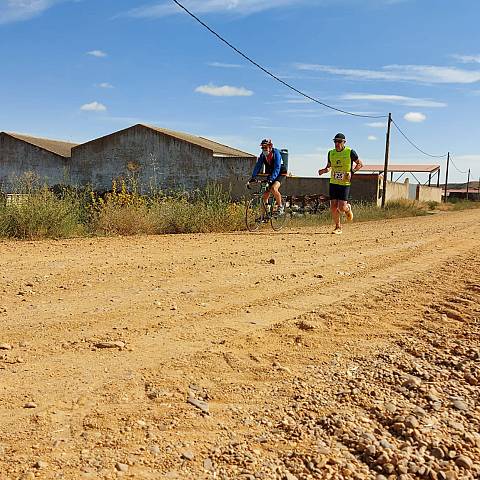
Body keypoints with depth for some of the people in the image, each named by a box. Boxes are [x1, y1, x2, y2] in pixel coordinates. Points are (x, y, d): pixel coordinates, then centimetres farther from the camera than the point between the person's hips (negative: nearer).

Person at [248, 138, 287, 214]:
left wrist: (271, 178, -43)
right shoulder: (262, 155, -5)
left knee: (273, 188, -31)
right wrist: (253, 177, -23)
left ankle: (280, 206, -12)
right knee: (265, 195, -1)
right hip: (269, 175, 6)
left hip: (279, 174, -6)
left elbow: (277, 168, -32)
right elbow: (258, 166, -10)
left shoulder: (276, 153, -22)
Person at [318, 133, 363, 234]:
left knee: (341, 207, -11)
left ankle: (348, 208, 27)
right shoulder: (331, 153, 7)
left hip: (345, 183, -4)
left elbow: (360, 164, 4)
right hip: (333, 183, 4)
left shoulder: (350, 152, -6)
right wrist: (324, 170, -5)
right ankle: (338, 227, 17)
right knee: (333, 207, 0)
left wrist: (352, 172, -12)